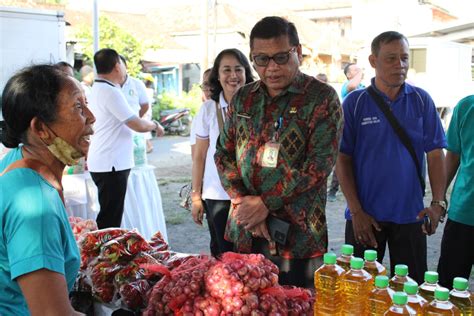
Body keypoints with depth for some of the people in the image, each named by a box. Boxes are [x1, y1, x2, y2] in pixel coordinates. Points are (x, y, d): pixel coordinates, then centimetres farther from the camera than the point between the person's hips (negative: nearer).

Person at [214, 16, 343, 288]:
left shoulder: (322, 98, -7)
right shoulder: (242, 98, 9)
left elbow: (320, 163, -14)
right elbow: (224, 153, 9)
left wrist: (265, 203, -15)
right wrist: (243, 202, -7)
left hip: (297, 235, -4)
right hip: (244, 233, 5)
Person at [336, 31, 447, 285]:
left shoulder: (421, 100, 2)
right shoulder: (355, 102, -3)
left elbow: (435, 154, 1)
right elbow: (343, 159, -4)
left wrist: (438, 203, -13)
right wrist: (356, 211, -10)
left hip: (410, 215, 2)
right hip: (364, 216, -1)